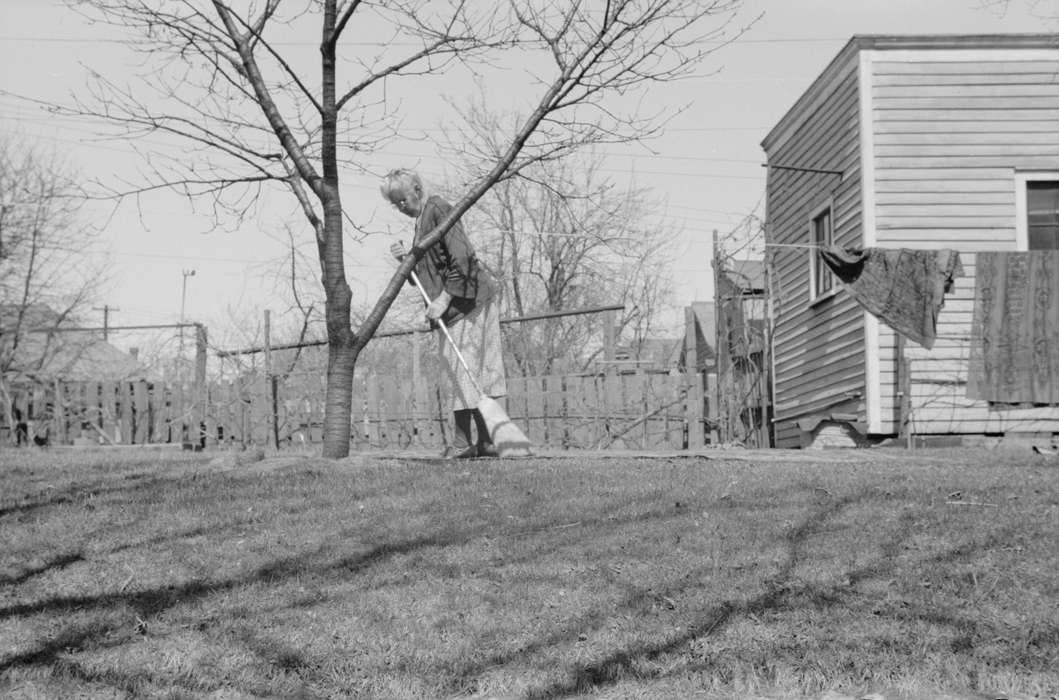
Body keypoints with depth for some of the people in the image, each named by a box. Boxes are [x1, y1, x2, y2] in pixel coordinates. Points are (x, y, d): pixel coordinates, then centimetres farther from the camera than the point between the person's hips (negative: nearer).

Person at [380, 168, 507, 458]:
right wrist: (406, 260, 2)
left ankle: (462, 441, -8)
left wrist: (444, 298, -21)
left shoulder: (437, 209, -10)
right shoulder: (422, 218, 19)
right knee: (476, 370, 8)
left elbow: (462, 258, -20)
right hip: (457, 304, 10)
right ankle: (485, 440, 10)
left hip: (468, 300, -10)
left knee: (461, 367, -9)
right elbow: (426, 273, 22)